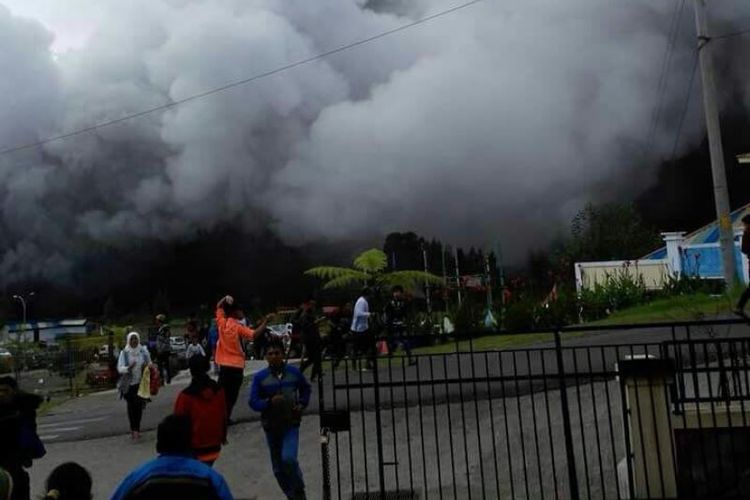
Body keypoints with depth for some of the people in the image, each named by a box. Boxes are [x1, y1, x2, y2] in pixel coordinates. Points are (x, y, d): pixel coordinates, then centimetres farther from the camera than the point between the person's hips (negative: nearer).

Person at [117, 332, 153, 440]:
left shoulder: (144, 351, 4)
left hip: (141, 382, 1)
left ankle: (137, 429, 9)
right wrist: (128, 368, -24)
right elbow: (119, 368, -5)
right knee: (131, 406, -1)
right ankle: (133, 429, 9)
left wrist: (147, 366, -10)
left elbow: (150, 364, 12)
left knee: (139, 406, -1)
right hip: (129, 383, -1)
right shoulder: (124, 353, -1)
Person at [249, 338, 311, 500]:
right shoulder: (260, 377, -6)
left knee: (288, 458, -21)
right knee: (278, 468, 10)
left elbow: (305, 388, 16)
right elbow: (253, 402, -7)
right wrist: (270, 402, -24)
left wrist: (302, 404, 0)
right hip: (271, 426, 1)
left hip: (291, 424, -1)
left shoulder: (294, 372, -2)